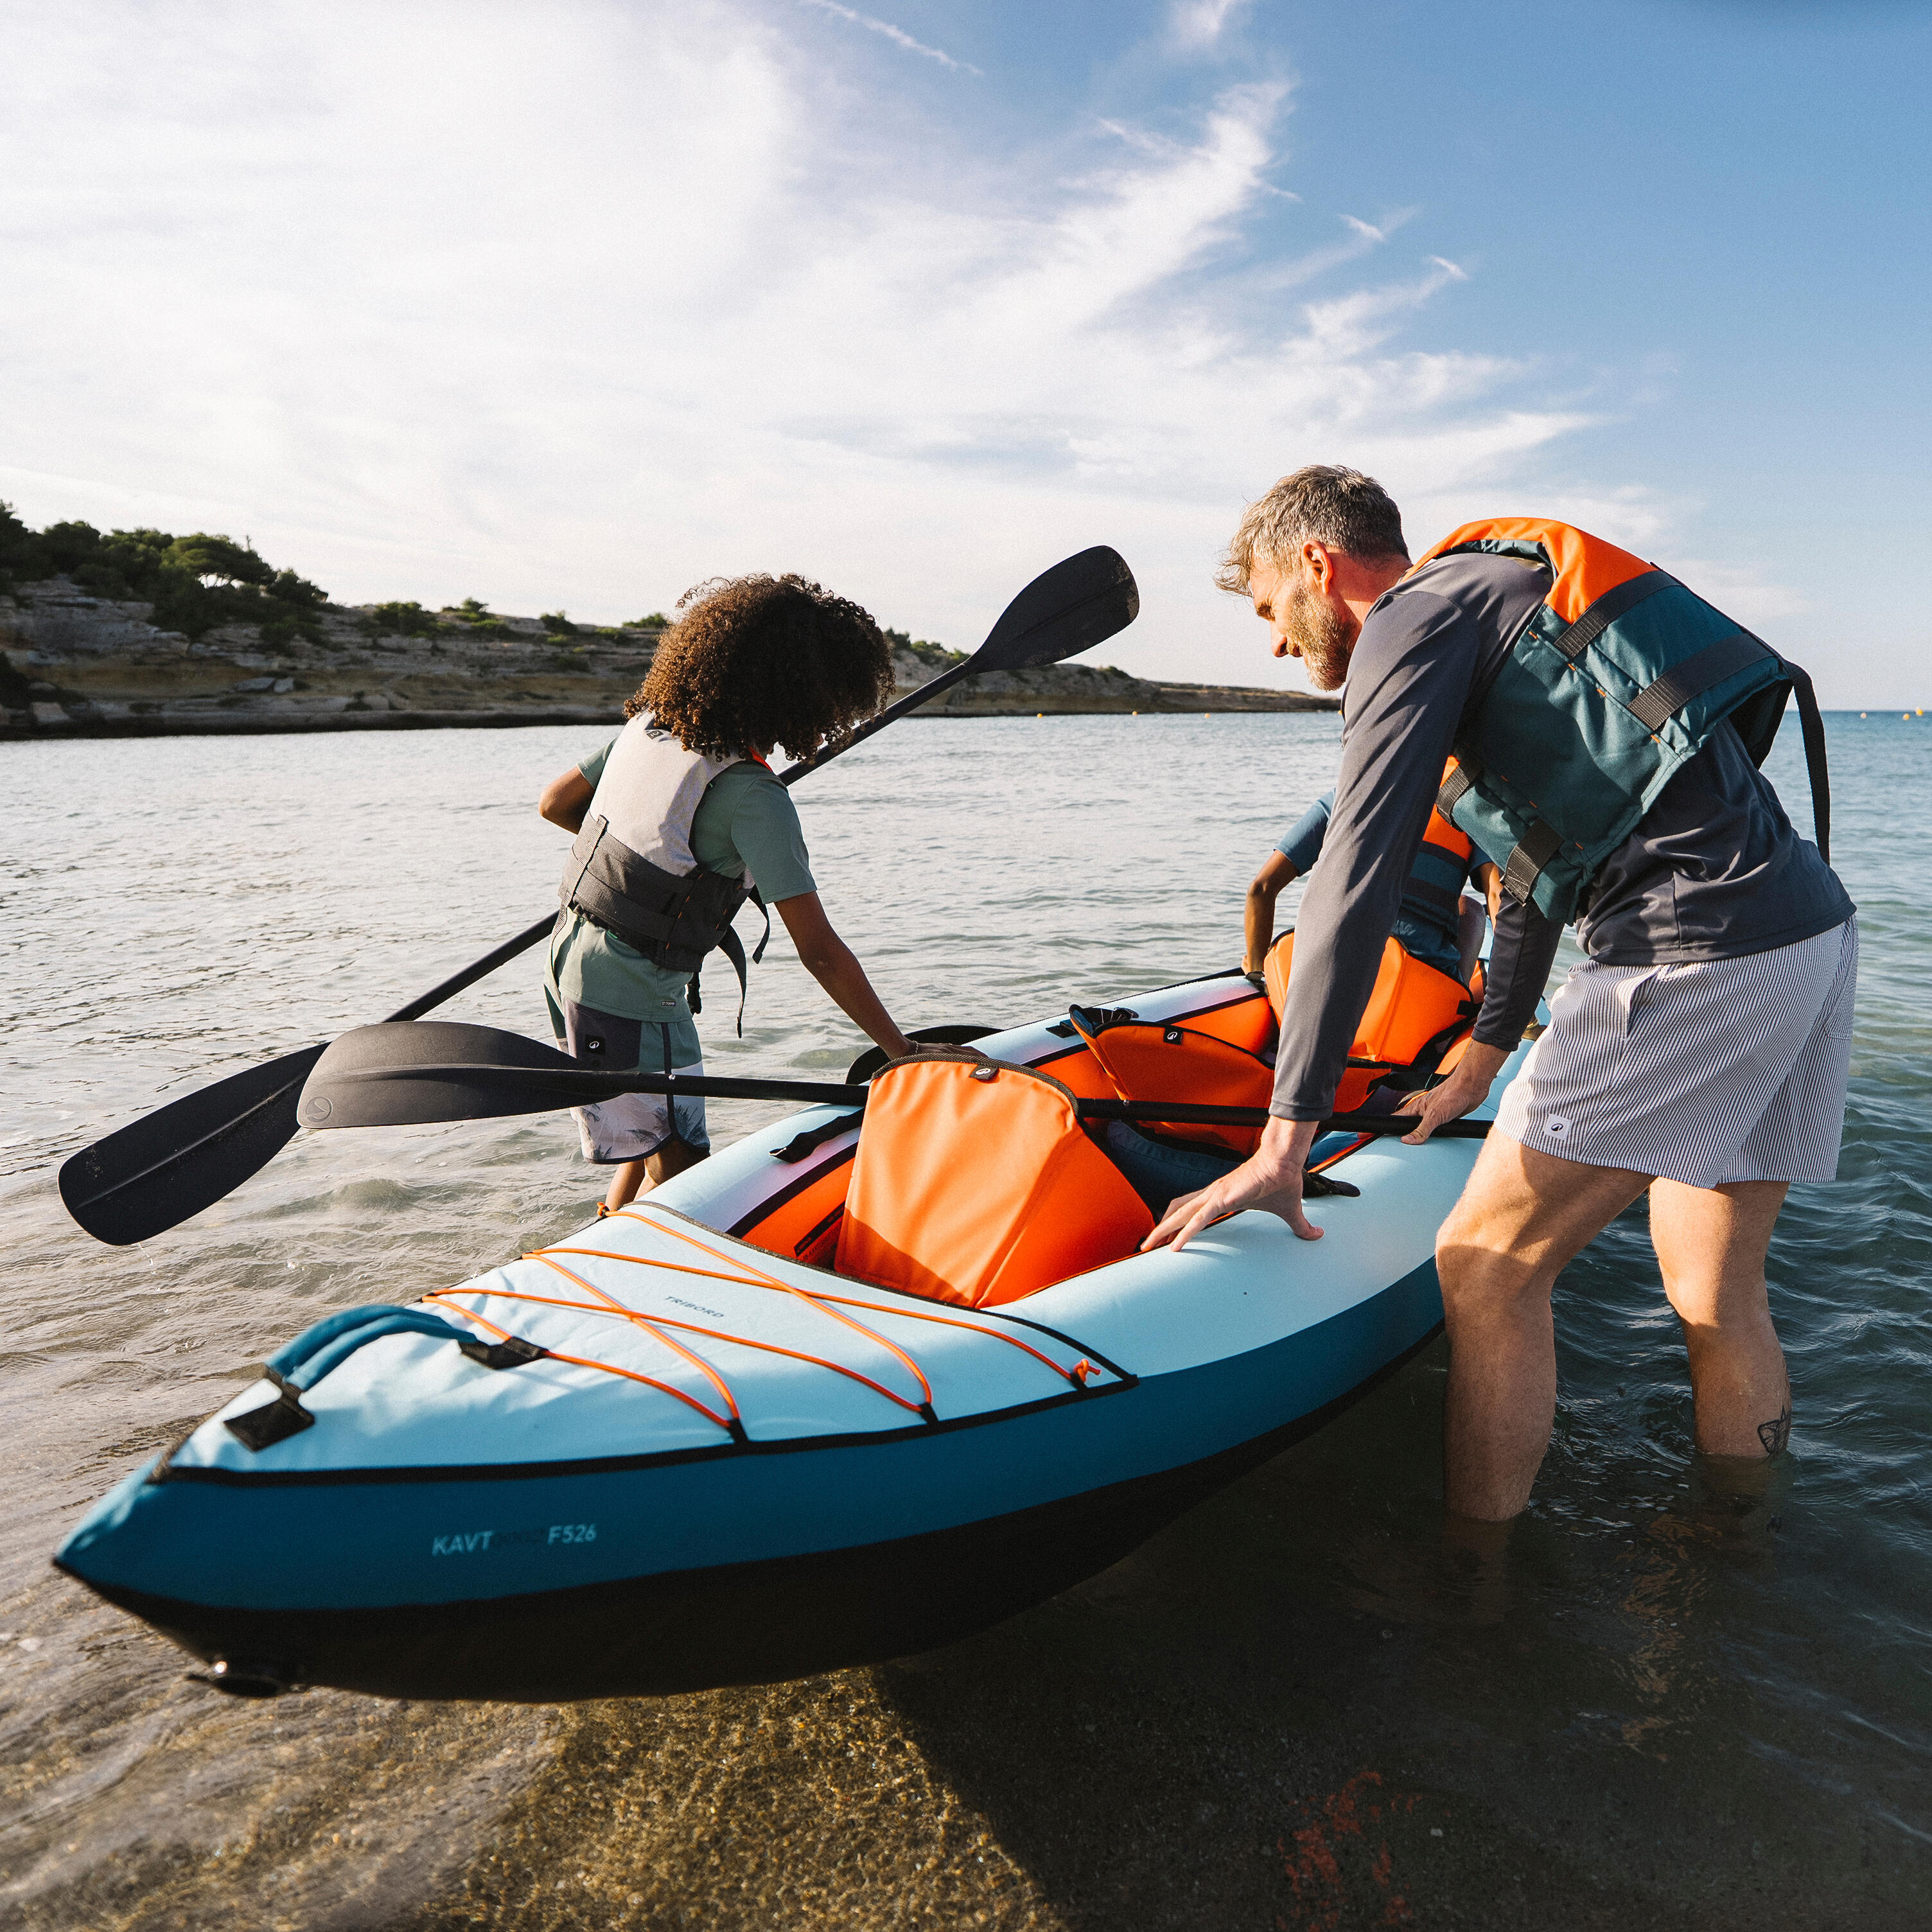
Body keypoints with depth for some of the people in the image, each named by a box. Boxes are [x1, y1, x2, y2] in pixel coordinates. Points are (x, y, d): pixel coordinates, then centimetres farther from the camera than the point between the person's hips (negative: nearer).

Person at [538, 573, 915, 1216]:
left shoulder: (650, 723, -1)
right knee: (678, 1174, 5)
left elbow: (554, 804, 12)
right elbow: (819, 951, -25)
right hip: (630, 1003, -9)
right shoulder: (754, 797, -23)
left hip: (571, 960, 9)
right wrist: (902, 1051, -20)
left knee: (655, 1144, 23)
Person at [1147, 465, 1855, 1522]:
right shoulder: (1497, 602, 26)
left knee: (1487, 1272, -2)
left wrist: (1283, 1143, -16)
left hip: (1701, 950, -10)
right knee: (1715, 1298, 17)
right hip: (1810, 923, 10)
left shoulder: (1418, 614, -3)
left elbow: (1357, 879, -15)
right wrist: (1484, 1060, 39)